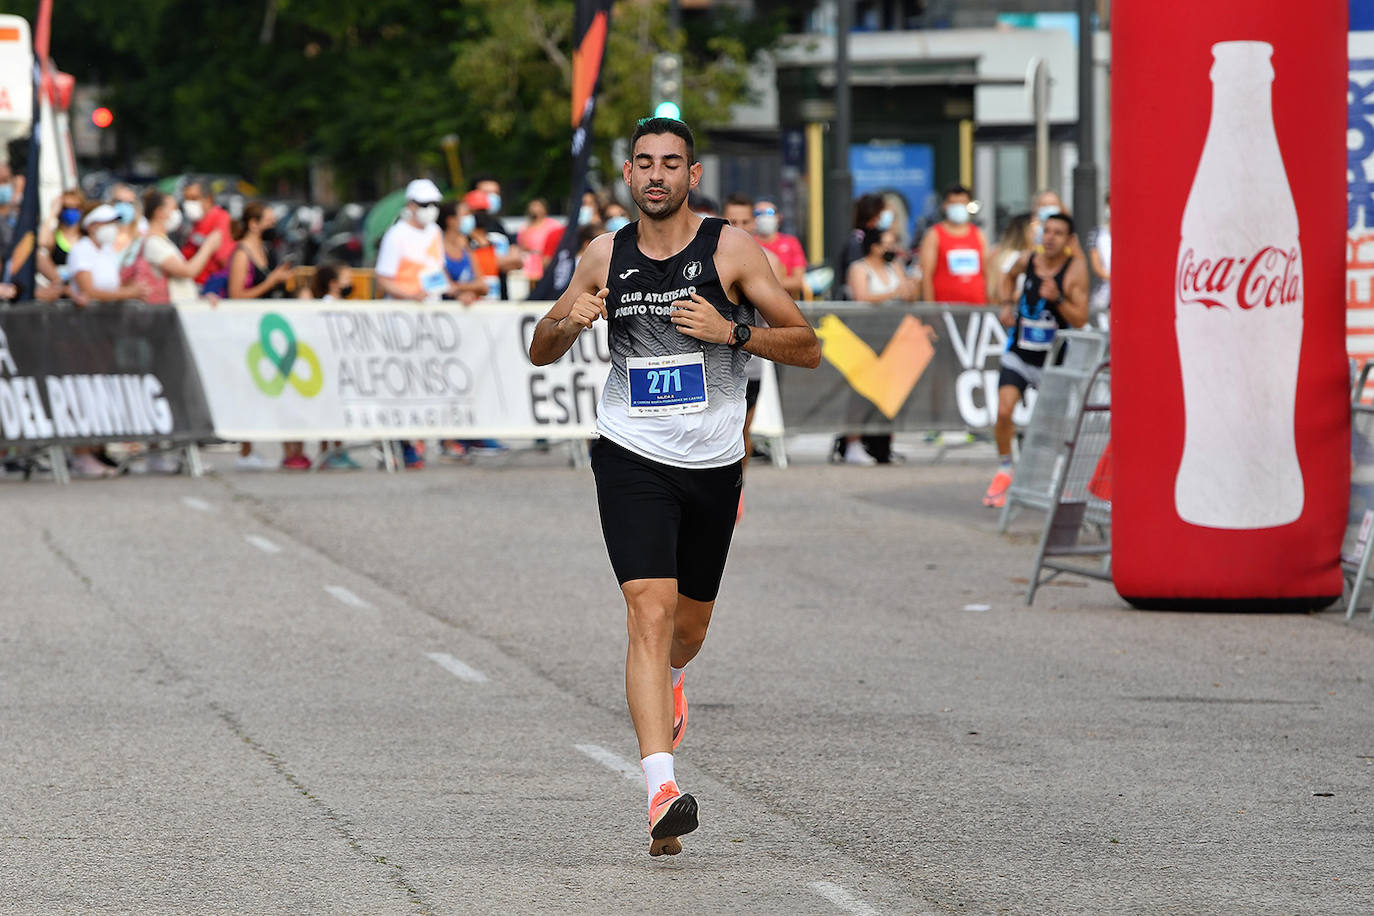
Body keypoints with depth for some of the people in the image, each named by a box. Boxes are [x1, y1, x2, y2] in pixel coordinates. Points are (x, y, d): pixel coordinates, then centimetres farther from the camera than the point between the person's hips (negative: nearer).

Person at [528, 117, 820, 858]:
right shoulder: (606, 256, 3)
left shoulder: (730, 249, -4)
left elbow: (807, 348, -4)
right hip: (632, 459, -1)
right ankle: (662, 790, -27)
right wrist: (570, 322, -10)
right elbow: (539, 351, 13)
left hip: (712, 463, 1)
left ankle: (669, 680, 56)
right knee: (651, 610, -18)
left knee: (690, 622, 17)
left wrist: (733, 331, -20)